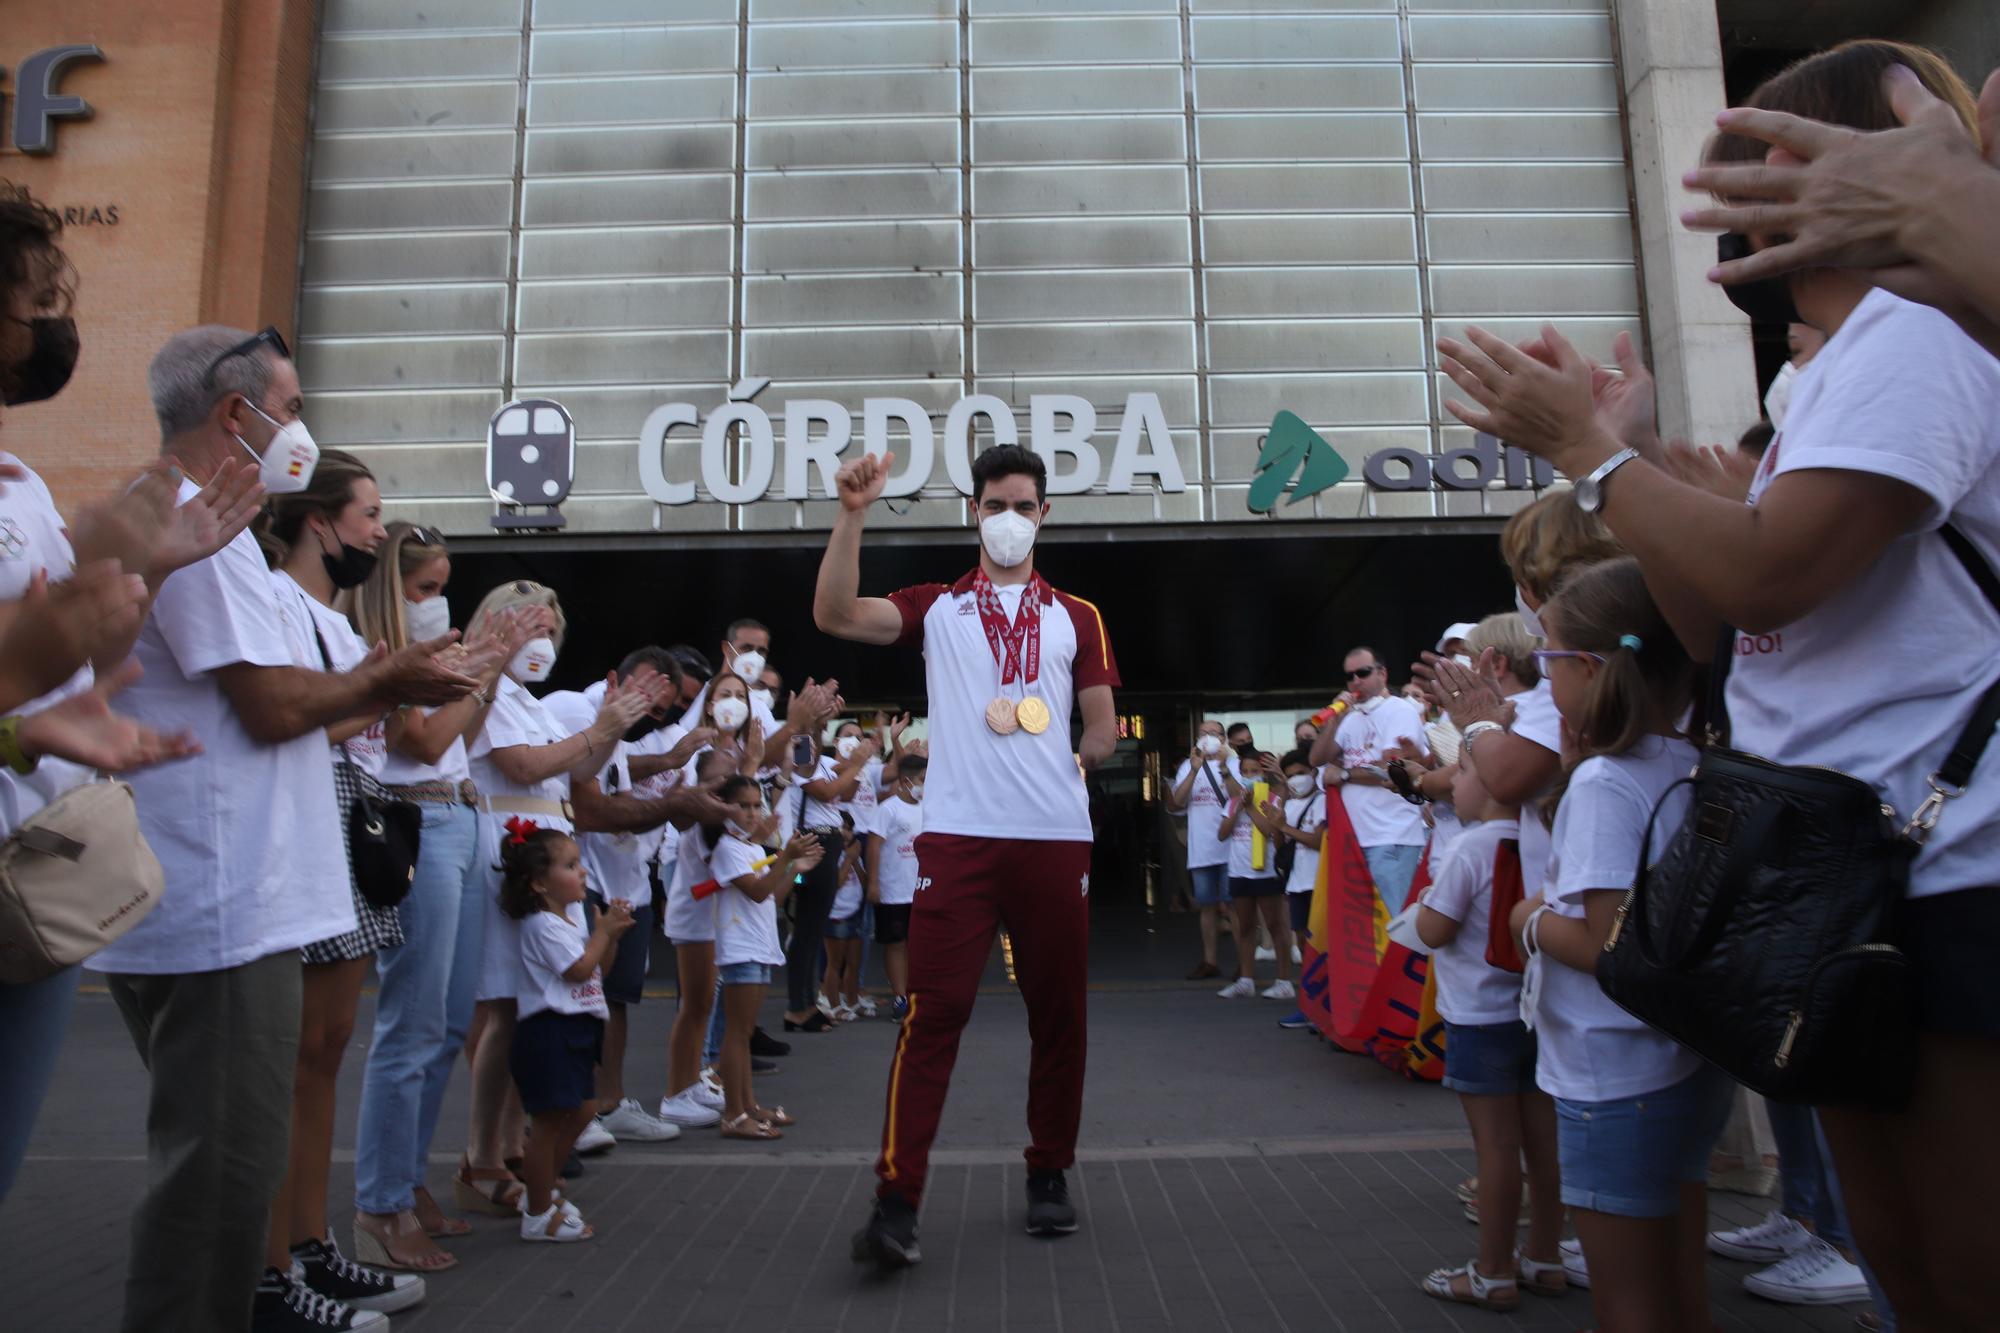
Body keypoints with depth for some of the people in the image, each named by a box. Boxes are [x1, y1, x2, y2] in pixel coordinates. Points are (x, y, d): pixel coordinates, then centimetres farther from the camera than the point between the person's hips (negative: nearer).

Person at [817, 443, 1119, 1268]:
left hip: (1056, 838, 2)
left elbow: (1104, 732, 14)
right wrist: (853, 514, -13)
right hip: (957, 835, -2)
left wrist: (1075, 757, -2)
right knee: (932, 1013, -7)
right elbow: (835, 615, -6)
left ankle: (1049, 1175, 25)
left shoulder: (1076, 618, 14)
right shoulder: (935, 607, 11)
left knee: (1058, 1013, 8)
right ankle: (896, 1199, -3)